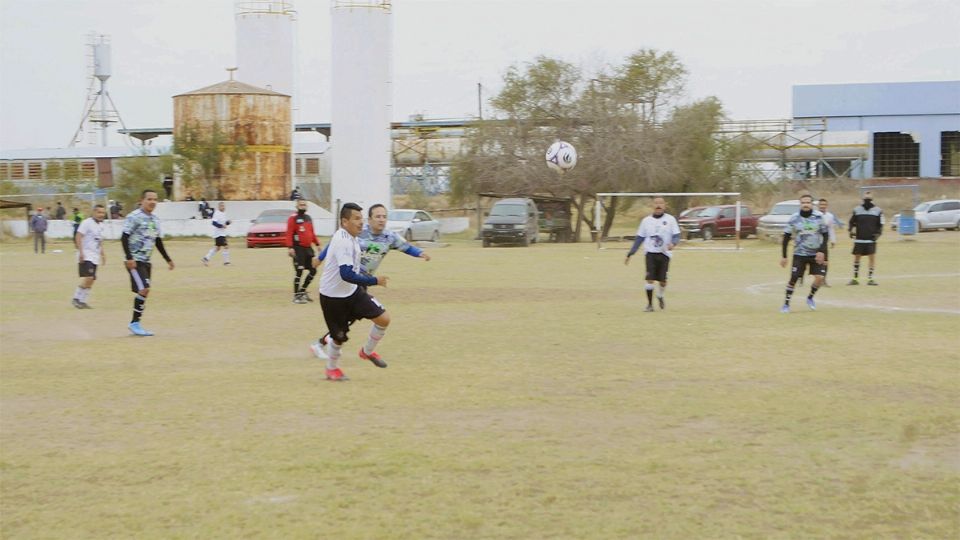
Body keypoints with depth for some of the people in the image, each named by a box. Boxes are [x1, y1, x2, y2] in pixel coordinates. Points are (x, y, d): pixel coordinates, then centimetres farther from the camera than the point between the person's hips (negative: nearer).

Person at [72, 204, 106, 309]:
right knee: (88, 278, -18)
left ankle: (82, 301, 12)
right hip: (86, 256, -8)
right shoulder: (87, 223, -11)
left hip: (95, 257, 8)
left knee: (91, 280, 6)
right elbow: (78, 237, -16)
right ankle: (76, 298, -7)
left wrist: (102, 253, 22)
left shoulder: (101, 225, 15)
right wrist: (81, 252, -22)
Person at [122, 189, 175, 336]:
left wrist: (168, 259, 21)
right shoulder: (134, 217, -11)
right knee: (144, 289, -17)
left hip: (146, 261, 8)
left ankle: (135, 324, 15)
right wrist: (129, 258, -22)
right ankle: (135, 323, -8)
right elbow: (124, 238, -14)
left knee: (144, 292, 7)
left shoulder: (155, 219, 13)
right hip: (135, 260, -8)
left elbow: (158, 241, 22)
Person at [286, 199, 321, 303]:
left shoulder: (309, 218, 15)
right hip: (298, 249, -8)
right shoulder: (293, 218, -8)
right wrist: (290, 247, -24)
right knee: (299, 272, -8)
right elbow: (289, 234, -15)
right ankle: (296, 296, -1)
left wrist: (317, 244, 15)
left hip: (308, 248, 8)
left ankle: (302, 291, 22)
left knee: (313, 270, 8)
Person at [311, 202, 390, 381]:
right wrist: (374, 281, -34)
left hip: (352, 292, 8)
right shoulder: (343, 242, -28)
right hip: (333, 297, -8)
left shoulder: (351, 238, 1)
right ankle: (332, 369, 34)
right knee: (339, 337, 6)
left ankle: (367, 352, 19)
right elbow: (347, 274, -37)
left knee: (384, 318, -5)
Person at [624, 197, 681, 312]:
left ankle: (660, 296, 33)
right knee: (650, 279, -12)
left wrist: (673, 243, -26)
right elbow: (639, 238, 12)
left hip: (664, 253, -1)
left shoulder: (670, 219, 3)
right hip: (650, 253, 1)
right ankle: (649, 304, -2)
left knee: (662, 280, 0)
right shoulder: (646, 221, 9)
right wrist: (629, 254, 8)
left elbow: (676, 236, -2)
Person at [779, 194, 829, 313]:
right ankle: (786, 303, 1)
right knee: (793, 278, -10)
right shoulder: (794, 218, -6)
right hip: (799, 254, -1)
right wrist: (783, 256, -3)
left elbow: (825, 235, 0)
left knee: (819, 277, -9)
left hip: (816, 254, 1)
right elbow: (786, 237, -1)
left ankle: (810, 298, 17)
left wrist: (822, 251, -11)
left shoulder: (819, 217, -6)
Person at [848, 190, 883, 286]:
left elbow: (880, 225, 5)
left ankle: (870, 278, 2)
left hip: (871, 239, -1)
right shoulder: (857, 210, 6)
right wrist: (851, 230, -4)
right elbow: (852, 222, 12)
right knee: (856, 257, 4)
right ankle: (855, 279, 13)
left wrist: (877, 234, -8)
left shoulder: (877, 210, 3)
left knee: (872, 257, -5)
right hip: (859, 239, 1)